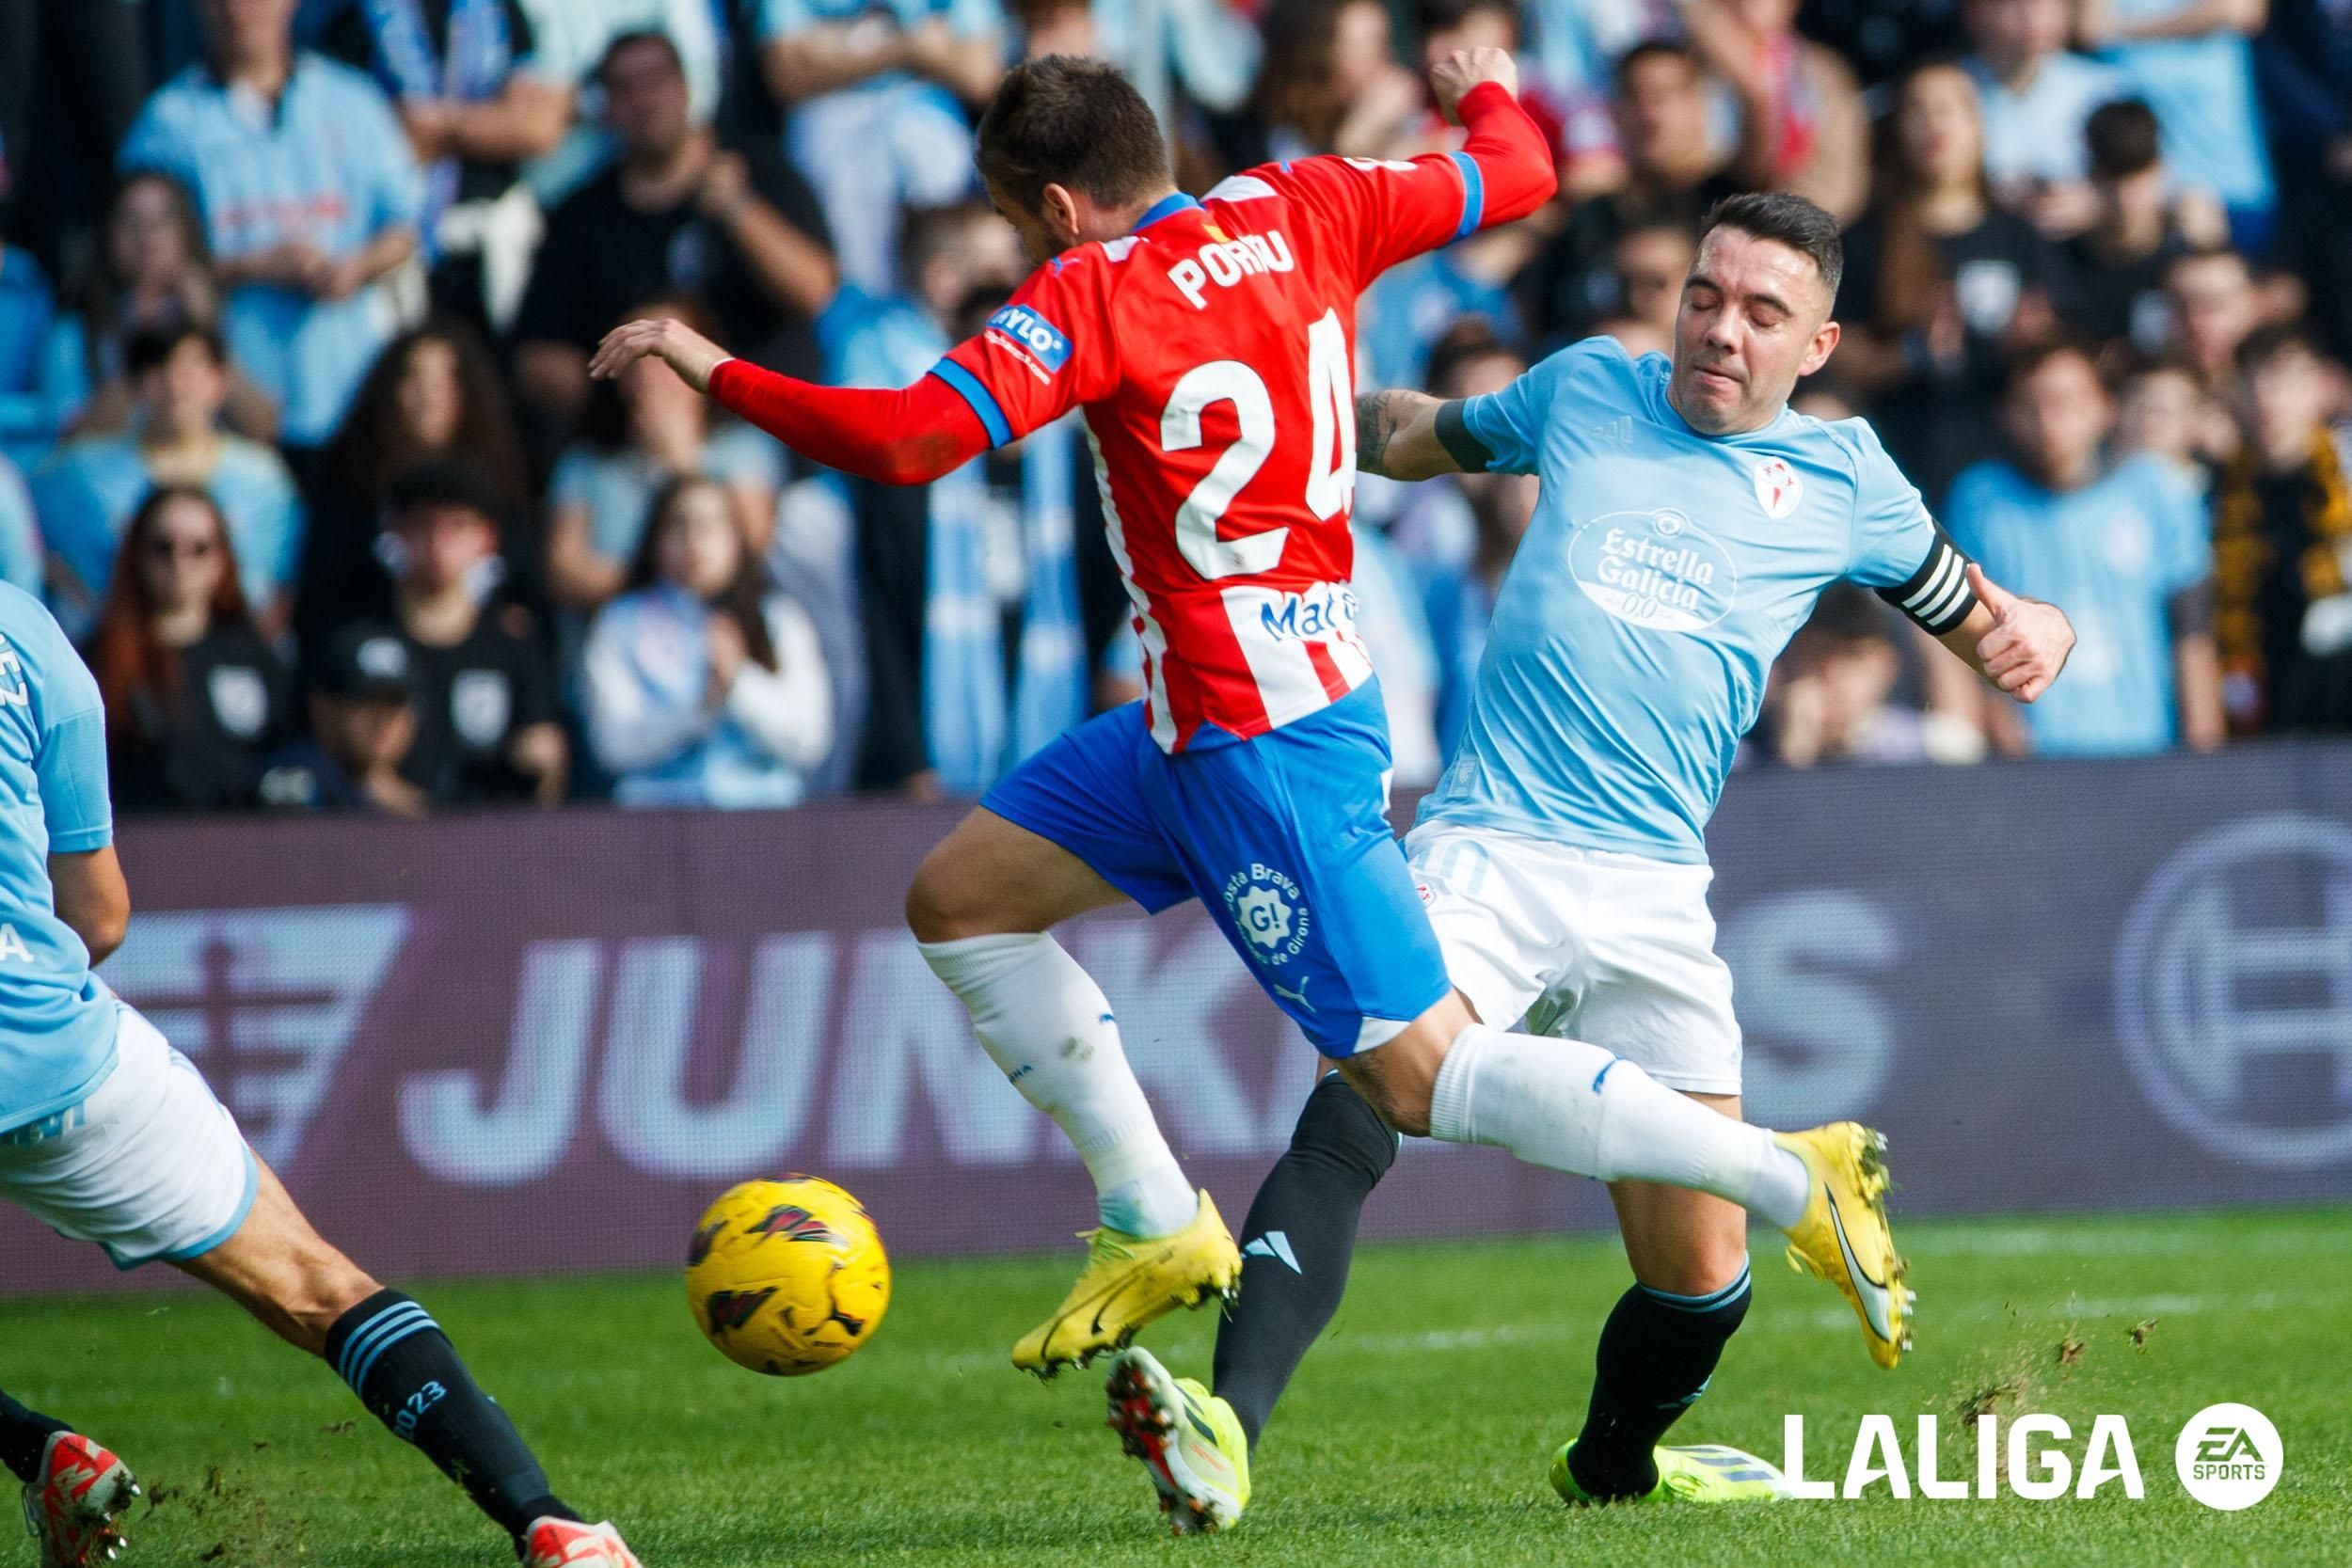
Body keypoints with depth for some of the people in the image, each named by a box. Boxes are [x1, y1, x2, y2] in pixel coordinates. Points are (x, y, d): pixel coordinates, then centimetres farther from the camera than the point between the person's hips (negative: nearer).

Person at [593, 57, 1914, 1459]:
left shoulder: (1093, 297, -16)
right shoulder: (1300, 213, 3)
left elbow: (907, 443, -25)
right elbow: (1518, 175, 12)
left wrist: (709, 368, -14)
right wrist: (1488, 88, 35)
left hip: (1259, 740, -9)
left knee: (1422, 1074, -7)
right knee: (959, 897, 15)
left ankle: (1793, 1176, -5)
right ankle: (1159, 1228, 17)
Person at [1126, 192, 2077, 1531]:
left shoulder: (1839, 478, 14)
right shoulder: (1587, 389, 15)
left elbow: (1968, 608, 26)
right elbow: (1421, 436, 34)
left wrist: (2034, 631, 3)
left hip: (1654, 893, 2)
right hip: (1488, 852, -1)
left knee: (1701, 1274, 1)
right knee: (1361, 1098, -29)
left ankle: (1612, 1461, 34)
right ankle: (1224, 1429, -38)